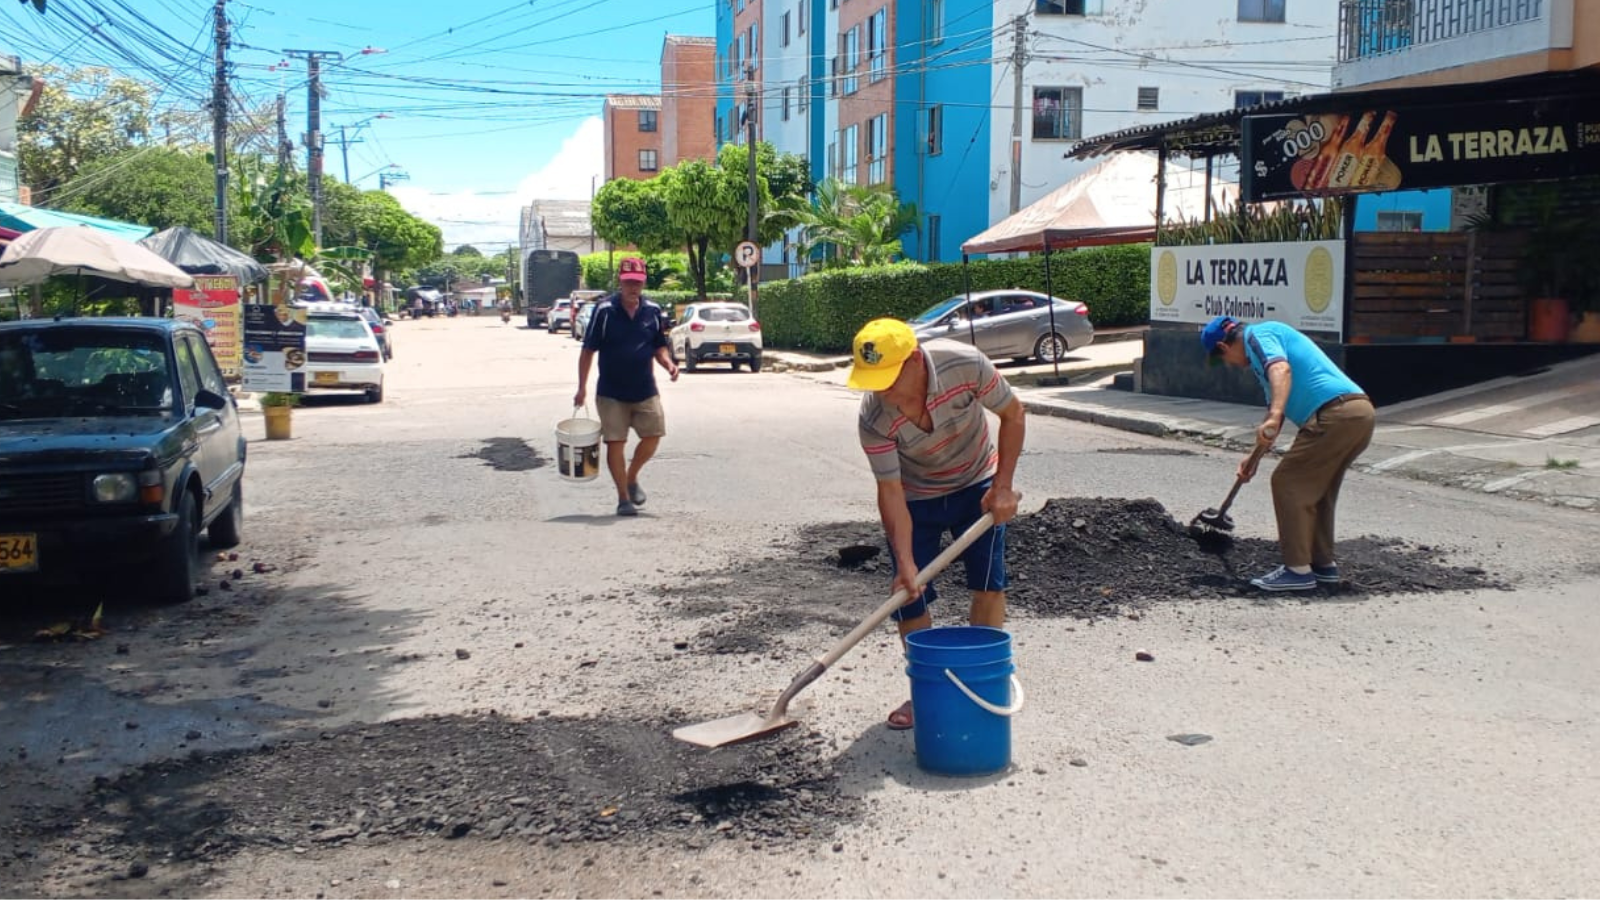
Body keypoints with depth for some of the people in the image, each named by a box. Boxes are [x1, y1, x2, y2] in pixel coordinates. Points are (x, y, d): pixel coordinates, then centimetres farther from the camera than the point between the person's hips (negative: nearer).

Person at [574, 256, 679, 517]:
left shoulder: (653, 310, 1)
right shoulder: (605, 310, -10)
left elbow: (659, 347, 12)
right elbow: (588, 350, -6)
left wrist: (668, 363, -9)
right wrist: (582, 387, -9)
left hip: (645, 390, 4)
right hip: (611, 392, -3)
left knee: (653, 436, 4)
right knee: (615, 442, -1)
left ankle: (631, 478, 29)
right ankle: (624, 498, 10)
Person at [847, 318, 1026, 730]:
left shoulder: (965, 365, -32)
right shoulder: (874, 418, -30)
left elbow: (1013, 414, -15)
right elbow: (891, 491, -24)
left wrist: (1002, 486, -17)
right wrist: (904, 561, -30)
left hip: (977, 485, 0)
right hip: (916, 499, 0)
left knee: (988, 583, -4)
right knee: (909, 594, -3)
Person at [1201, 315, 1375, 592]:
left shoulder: (1258, 335, 0)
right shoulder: (1272, 335, 31)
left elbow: (1281, 369, -23)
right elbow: (1275, 407, 38)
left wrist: (1273, 418, -36)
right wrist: (1256, 456, 42)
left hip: (1335, 413, -10)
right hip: (1361, 412, 10)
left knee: (1288, 483, -2)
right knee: (1318, 488, 21)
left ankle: (1298, 570, 0)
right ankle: (1324, 563, 27)